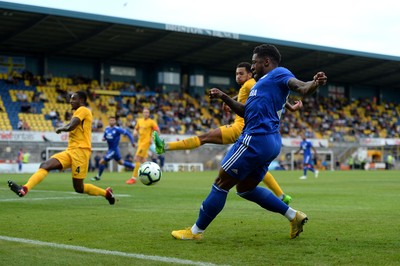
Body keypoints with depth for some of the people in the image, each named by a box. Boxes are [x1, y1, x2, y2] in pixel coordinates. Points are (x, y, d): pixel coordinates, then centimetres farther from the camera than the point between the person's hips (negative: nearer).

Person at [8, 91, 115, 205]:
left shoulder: (83, 110, -6)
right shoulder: (78, 112, 24)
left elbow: (70, 127, -18)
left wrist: (60, 129, 0)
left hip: (80, 151, -9)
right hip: (70, 151, 9)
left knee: (79, 188, -5)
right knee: (45, 165, -11)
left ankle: (106, 193, 11)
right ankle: (24, 189, -22)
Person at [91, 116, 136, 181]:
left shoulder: (117, 129, -18)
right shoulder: (107, 129, 4)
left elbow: (127, 133, -15)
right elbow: (104, 136, 19)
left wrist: (132, 142, -15)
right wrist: (104, 138, -5)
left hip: (114, 149, -8)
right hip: (110, 149, 8)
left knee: (102, 162, -8)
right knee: (121, 162, 21)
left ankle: (98, 176, 10)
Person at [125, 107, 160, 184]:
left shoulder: (151, 122, -7)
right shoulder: (139, 121, 11)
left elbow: (158, 131, -6)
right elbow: (136, 128, 23)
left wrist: (152, 138, -18)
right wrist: (135, 132, 1)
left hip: (146, 142, -7)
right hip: (140, 142, 7)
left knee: (137, 159, -12)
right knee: (143, 160, 11)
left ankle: (134, 178, -8)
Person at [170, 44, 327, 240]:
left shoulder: (278, 73, -3)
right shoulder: (263, 82, 25)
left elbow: (302, 88, -20)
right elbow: (245, 111, 27)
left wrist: (315, 83, -41)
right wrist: (224, 97, 18)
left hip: (256, 139, -11)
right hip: (270, 142, 11)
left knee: (221, 184, -2)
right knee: (245, 188, 20)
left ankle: (196, 231, 7)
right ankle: (293, 215, 13)